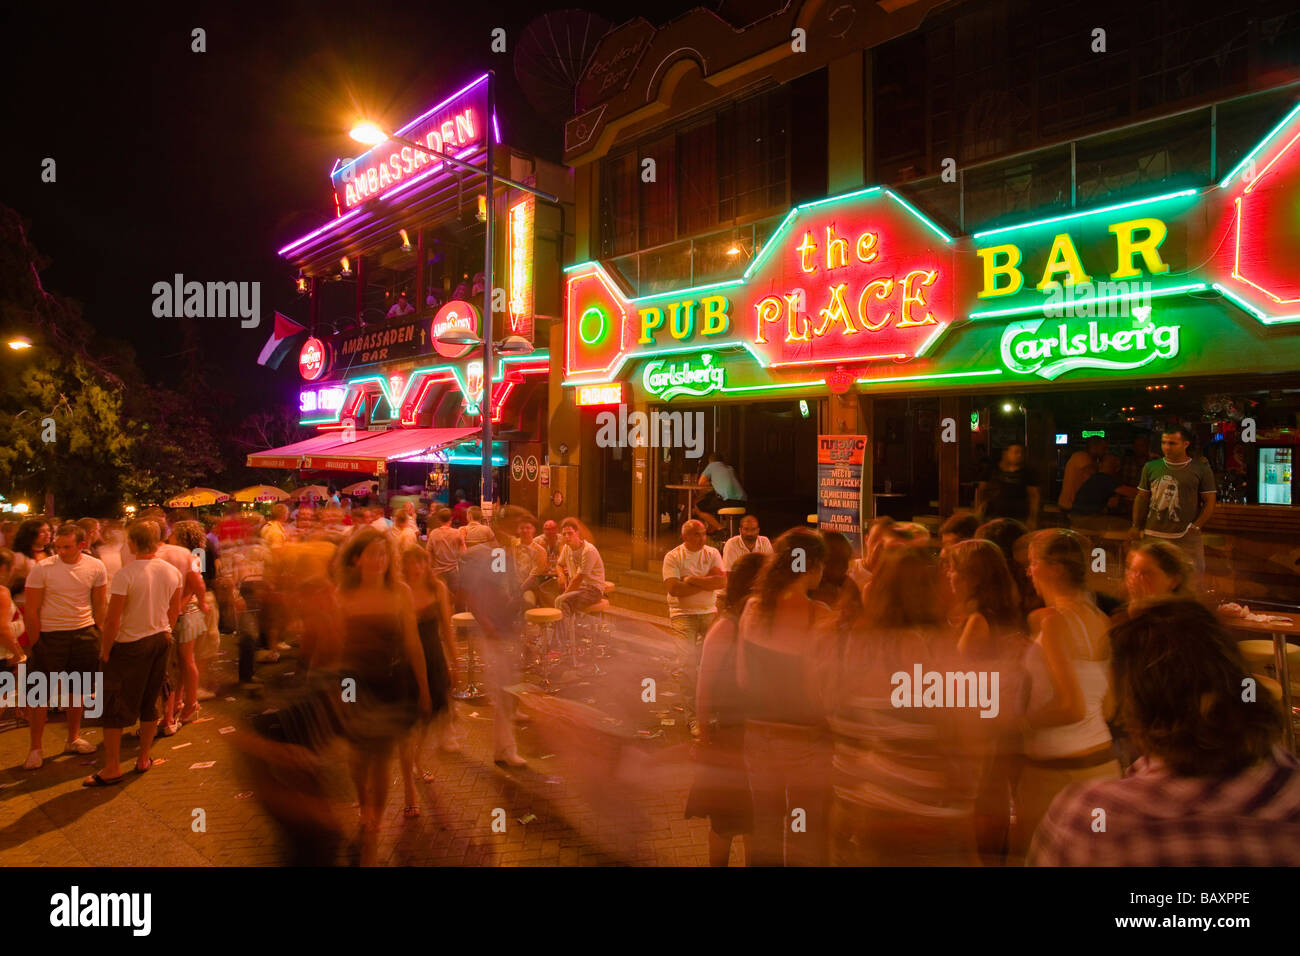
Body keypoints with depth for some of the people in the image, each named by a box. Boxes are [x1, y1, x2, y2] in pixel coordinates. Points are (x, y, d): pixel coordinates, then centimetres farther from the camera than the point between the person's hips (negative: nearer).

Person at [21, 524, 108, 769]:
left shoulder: (95, 567, -3)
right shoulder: (42, 569, -11)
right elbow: (32, 610, -7)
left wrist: (98, 634, 6)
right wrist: (36, 643, -9)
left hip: (84, 633, 3)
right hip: (50, 635, -3)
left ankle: (73, 739, 27)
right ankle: (35, 748, 12)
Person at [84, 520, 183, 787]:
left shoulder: (125, 574, -18)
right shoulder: (172, 572, -1)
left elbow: (112, 619, -17)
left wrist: (105, 651, -6)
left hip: (129, 645, -6)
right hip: (160, 640, 6)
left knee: (114, 707, 5)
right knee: (149, 703, 16)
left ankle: (112, 769, 11)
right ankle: (144, 760, 25)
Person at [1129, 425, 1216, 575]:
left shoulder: (1201, 469, 3)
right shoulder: (1151, 467, 10)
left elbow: (1209, 502, 2)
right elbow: (1141, 498, 13)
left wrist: (1195, 527, -9)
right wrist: (1136, 527, 7)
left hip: (1186, 538, -2)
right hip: (1153, 536, 2)